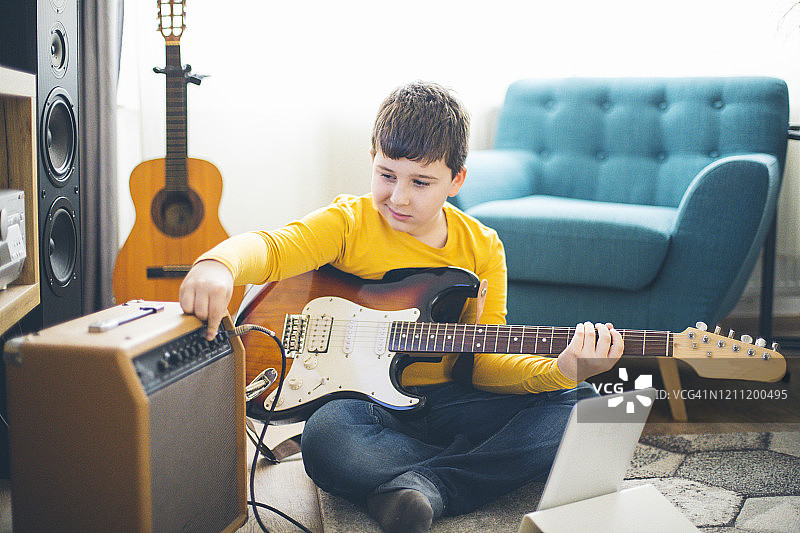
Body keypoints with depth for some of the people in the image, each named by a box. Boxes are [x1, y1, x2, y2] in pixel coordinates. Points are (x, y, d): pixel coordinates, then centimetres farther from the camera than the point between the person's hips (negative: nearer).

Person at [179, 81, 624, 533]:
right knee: (326, 438, -38)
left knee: (581, 407, -16)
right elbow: (269, 248, -20)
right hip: (360, 399, -3)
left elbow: (484, 359, 1)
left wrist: (561, 371, -17)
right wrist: (217, 265, -44)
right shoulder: (349, 223, -3)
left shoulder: (483, 248, 4)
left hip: (444, 402, 4)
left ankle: (417, 485, -26)